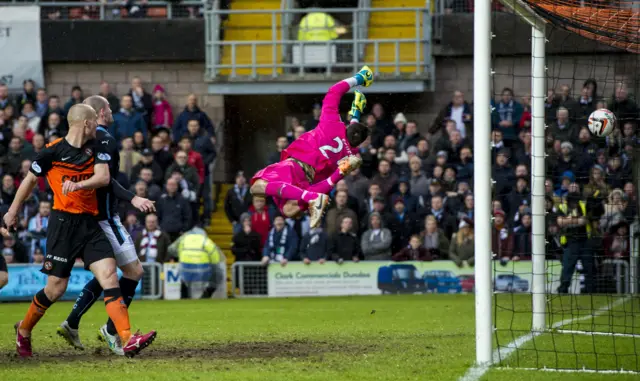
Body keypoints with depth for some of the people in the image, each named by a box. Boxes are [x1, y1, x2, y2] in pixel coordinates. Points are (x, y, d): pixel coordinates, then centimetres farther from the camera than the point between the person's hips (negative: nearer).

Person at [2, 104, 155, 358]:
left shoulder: (95, 149, 7)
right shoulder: (52, 152, -6)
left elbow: (103, 177, -7)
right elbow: (30, 180, 8)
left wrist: (79, 184, -26)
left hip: (89, 223, 4)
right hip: (63, 223, -4)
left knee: (109, 277, -11)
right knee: (56, 288, -2)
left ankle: (128, 340, -21)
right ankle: (23, 331, 24)